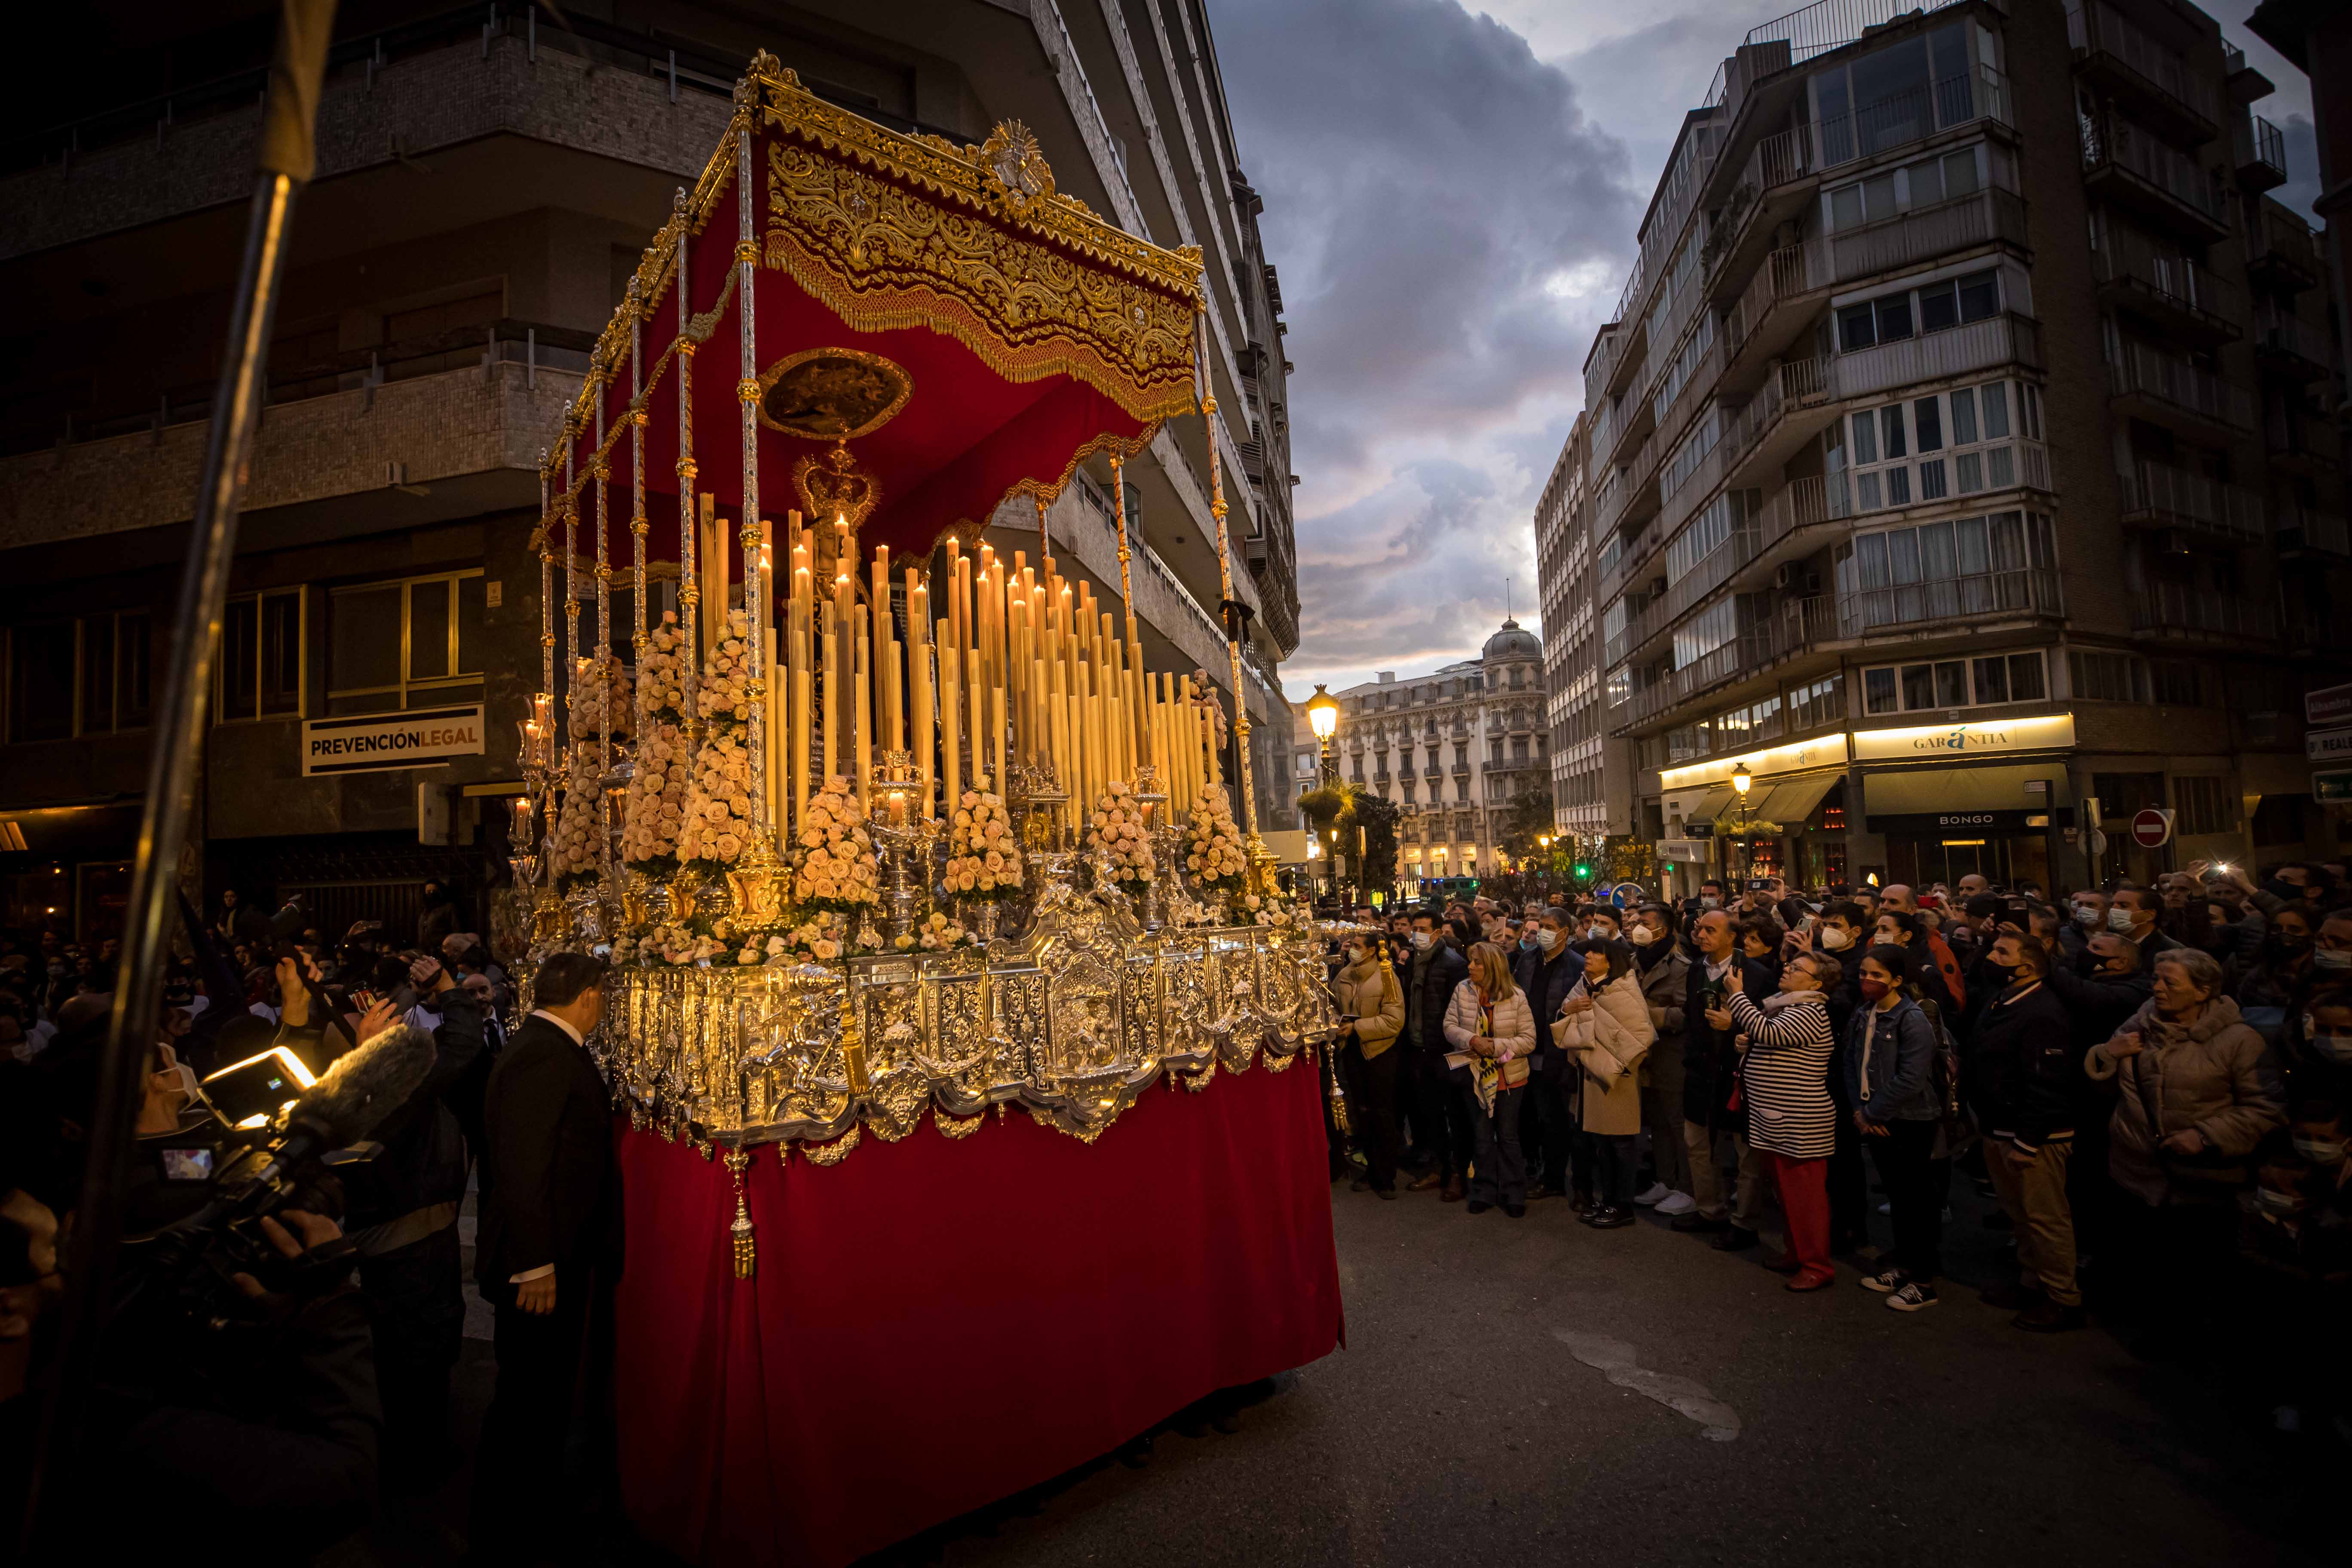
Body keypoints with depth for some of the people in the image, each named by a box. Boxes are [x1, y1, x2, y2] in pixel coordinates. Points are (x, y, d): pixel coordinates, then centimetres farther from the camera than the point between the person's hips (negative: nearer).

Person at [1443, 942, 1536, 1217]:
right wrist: (1472, 1040, -24)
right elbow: (1450, 1026, -6)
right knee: (1481, 1137, 13)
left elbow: (1529, 1040, -12)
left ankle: (1514, 1194, 23)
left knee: (1508, 1137, 9)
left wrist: (1496, 1047, -23)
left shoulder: (1516, 996, -13)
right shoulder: (1463, 990, -7)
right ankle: (1484, 1192, 26)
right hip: (1474, 1075, 2)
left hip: (1509, 1077, -2)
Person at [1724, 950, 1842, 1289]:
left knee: (1805, 1195, 1)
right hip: (1775, 1119, 10)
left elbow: (1768, 1034, -29)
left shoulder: (1809, 1013, -17)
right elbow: (1757, 1036, 21)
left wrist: (1737, 994, -23)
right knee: (1787, 1193, 19)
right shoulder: (1782, 1005, 12)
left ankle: (1817, 1265, 11)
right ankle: (1797, 1253, 31)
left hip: (1801, 1123, -10)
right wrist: (1734, 1023, 4)